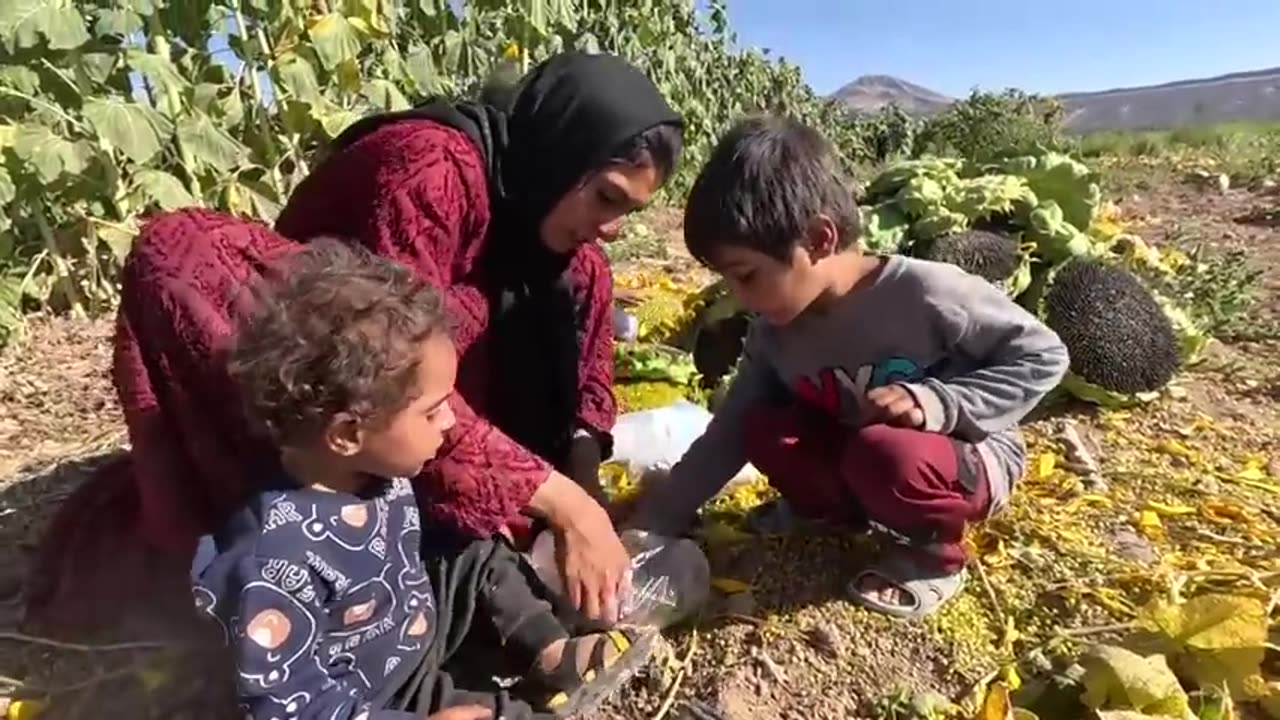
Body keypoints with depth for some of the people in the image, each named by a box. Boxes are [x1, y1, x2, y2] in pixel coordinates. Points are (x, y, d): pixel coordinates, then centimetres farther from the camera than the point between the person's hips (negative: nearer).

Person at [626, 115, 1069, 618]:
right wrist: (648, 525, -11)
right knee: (764, 431, -19)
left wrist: (938, 402, -31)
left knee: (884, 454, -36)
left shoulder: (924, 292, -28)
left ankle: (936, 549, -4)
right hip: (855, 455, 5)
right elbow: (727, 435, -7)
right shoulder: (773, 332, -12)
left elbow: (1042, 356, -16)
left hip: (971, 460, -4)